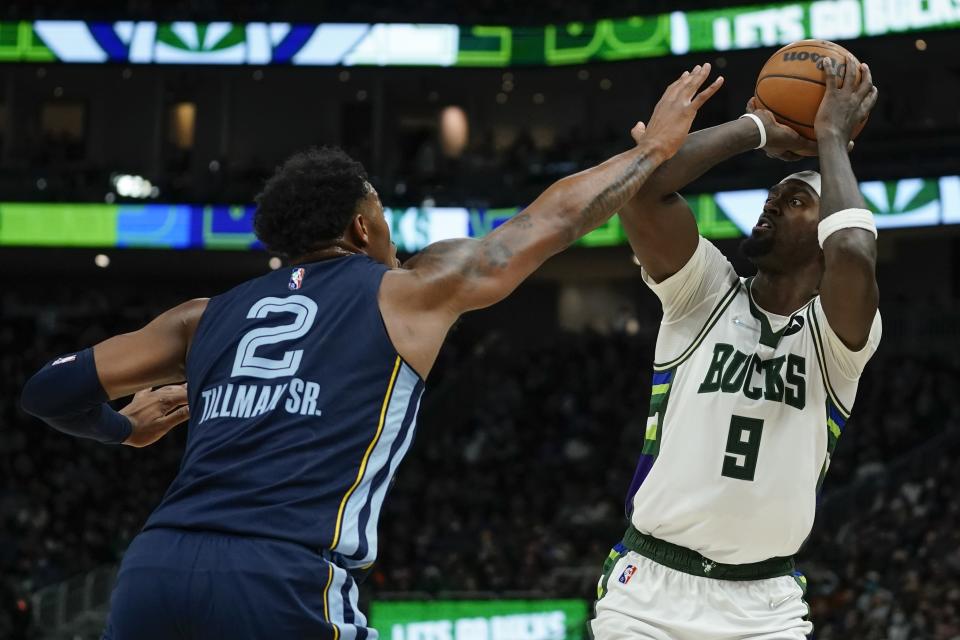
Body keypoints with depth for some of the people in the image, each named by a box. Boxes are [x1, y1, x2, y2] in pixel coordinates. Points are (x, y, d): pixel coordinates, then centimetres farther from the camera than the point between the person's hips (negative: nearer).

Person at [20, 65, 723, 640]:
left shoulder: (209, 316, 23)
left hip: (151, 571, 4)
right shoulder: (409, 290, 14)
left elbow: (53, 389, 23)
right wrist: (657, 145, 37)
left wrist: (121, 430, 45)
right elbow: (554, 220, 23)